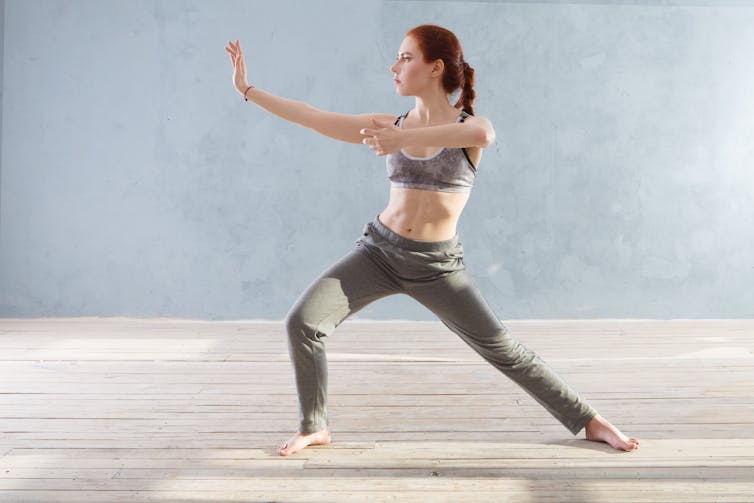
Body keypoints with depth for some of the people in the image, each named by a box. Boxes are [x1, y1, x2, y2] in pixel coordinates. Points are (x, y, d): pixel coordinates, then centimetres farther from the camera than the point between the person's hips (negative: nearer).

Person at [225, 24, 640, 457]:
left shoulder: (469, 124, -5)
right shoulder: (390, 126, 5)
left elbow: (483, 135, -33)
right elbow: (311, 117, 4)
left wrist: (404, 140, -38)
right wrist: (247, 88, 3)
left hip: (437, 266, -3)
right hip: (379, 250, 3)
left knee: (503, 350, -2)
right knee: (302, 322, -13)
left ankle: (590, 421, 15)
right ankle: (315, 427, 6)